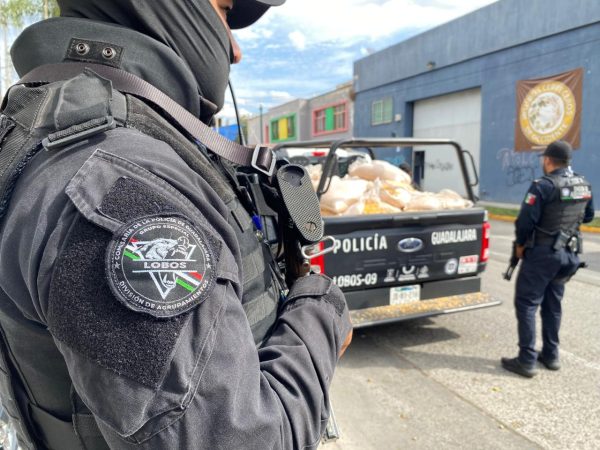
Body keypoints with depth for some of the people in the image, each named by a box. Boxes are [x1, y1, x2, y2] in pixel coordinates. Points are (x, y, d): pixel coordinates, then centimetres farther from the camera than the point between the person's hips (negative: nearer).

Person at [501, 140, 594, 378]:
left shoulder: (543, 185, -17)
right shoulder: (584, 186, 8)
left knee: (527, 303, -1)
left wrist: (520, 245, -3)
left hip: (543, 253, -7)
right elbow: (588, 216, 21)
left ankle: (527, 361, 0)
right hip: (569, 253, 8)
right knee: (553, 304, 18)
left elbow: (525, 221, -18)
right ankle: (551, 355, 26)